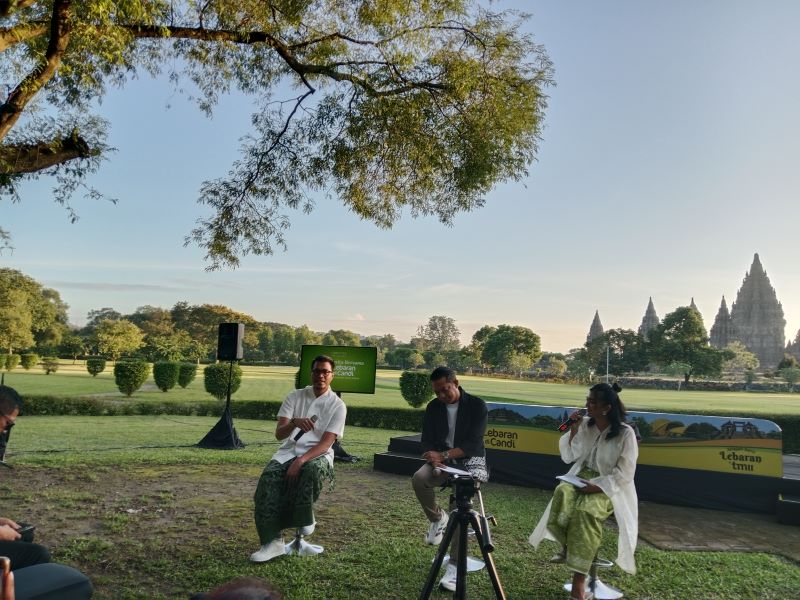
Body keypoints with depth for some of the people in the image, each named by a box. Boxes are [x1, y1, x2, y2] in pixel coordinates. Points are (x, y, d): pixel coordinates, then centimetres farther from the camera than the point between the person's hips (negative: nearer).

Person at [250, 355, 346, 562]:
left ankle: (305, 518, -11)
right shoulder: (295, 397, 6)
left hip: (318, 454, -2)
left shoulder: (337, 405, -1)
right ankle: (273, 541, -25)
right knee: (269, 477, -29)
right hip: (288, 451, 2)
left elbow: (325, 443, -10)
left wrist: (301, 460, -25)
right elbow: (279, 433, -3)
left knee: (312, 470, -38)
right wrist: (294, 423, -26)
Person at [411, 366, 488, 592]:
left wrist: (443, 455, -27)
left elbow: (473, 443, -17)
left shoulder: (476, 405, -10)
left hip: (470, 460, -3)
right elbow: (427, 441, 2)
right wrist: (435, 460, -20)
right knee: (419, 478, -28)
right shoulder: (433, 407, 3)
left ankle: (455, 565, -12)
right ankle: (437, 518, -2)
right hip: (441, 459, 4)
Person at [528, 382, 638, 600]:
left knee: (586, 511, -35)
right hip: (581, 477, 5)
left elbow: (624, 474, -11)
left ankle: (578, 582, -31)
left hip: (610, 486, -4)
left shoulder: (625, 433, -10)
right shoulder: (585, 425, 5)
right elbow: (568, 457, 9)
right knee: (562, 493, -32)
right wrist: (573, 431, -4)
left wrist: (596, 486, -22)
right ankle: (567, 547, -13)